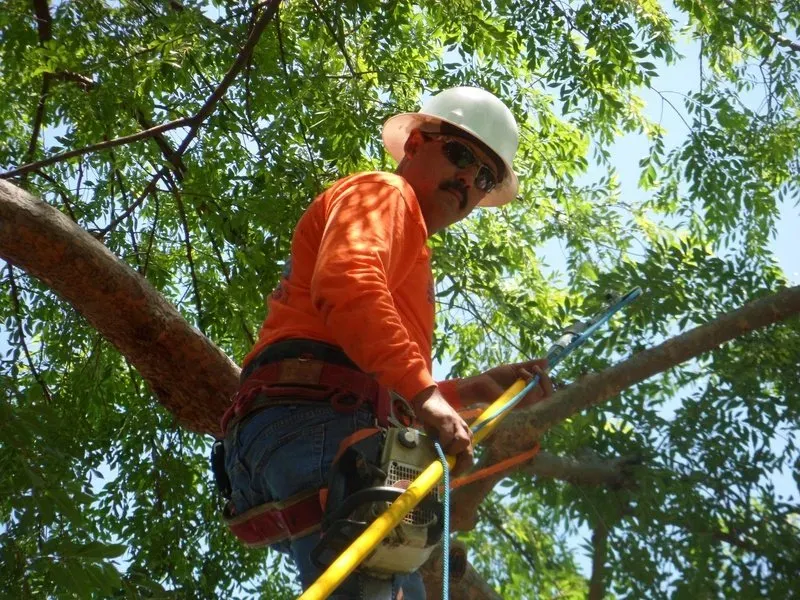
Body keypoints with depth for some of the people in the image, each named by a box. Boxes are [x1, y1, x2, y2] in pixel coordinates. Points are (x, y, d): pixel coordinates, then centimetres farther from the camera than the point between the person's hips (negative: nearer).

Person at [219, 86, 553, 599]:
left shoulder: (409, 247, 38)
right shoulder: (383, 193, 9)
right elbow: (345, 283, -15)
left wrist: (477, 389, 25)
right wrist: (424, 392, -22)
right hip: (317, 426, -10)